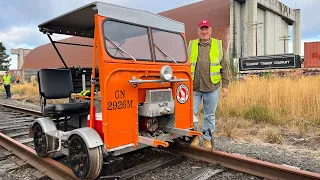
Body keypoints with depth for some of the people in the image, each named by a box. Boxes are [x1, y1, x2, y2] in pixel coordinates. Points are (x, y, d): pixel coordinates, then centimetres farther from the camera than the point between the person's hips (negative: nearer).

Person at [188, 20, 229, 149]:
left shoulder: (218, 45, 8)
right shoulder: (191, 45, 10)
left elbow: (224, 67, 8)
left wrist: (225, 85, 3)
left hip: (212, 87, 0)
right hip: (194, 87, 1)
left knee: (210, 115, 8)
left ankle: (207, 139, 24)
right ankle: (195, 136, 24)